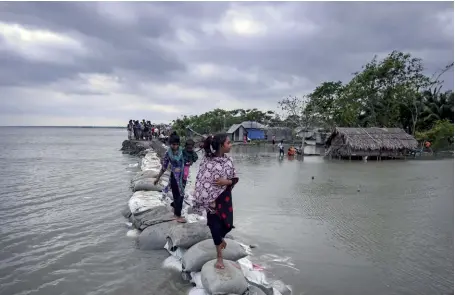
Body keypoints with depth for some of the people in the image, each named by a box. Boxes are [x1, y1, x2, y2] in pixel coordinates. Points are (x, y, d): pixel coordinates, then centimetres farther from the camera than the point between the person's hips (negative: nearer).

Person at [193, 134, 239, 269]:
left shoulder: (228, 160, -2)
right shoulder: (207, 161, -17)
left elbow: (235, 179, 3)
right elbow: (202, 182, -16)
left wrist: (226, 181, -18)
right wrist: (209, 200, -20)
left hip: (225, 197, 4)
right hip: (212, 198, -4)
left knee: (227, 225, 8)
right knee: (215, 225, 3)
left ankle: (220, 238, 46)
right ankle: (219, 256, 25)